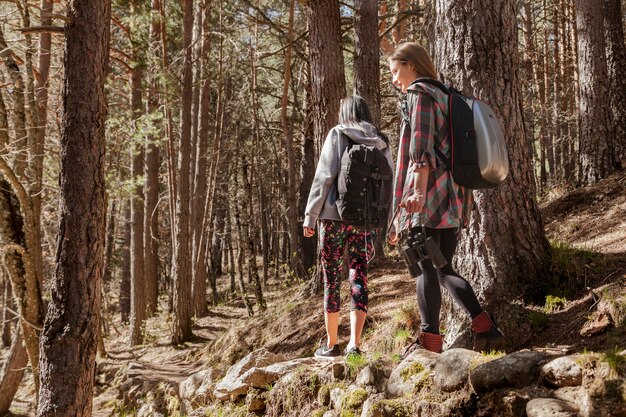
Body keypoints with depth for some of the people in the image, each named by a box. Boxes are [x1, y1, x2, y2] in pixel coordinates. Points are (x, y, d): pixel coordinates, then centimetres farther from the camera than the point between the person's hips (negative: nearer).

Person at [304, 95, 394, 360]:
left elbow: (324, 176, -7)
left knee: (331, 280, 7)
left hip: (335, 216, -3)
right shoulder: (381, 143, 10)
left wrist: (310, 216, -3)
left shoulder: (337, 135, 0)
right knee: (359, 278, 5)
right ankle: (354, 344, -7)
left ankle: (331, 344, 15)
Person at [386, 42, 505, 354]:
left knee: (426, 268, -6)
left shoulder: (418, 93, -2)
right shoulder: (445, 96, 25)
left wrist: (418, 191, -26)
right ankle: (486, 330, 4)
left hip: (428, 196, -9)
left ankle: (429, 339, -4)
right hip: (453, 196, 9)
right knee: (444, 269, 11)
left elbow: (422, 144, -17)